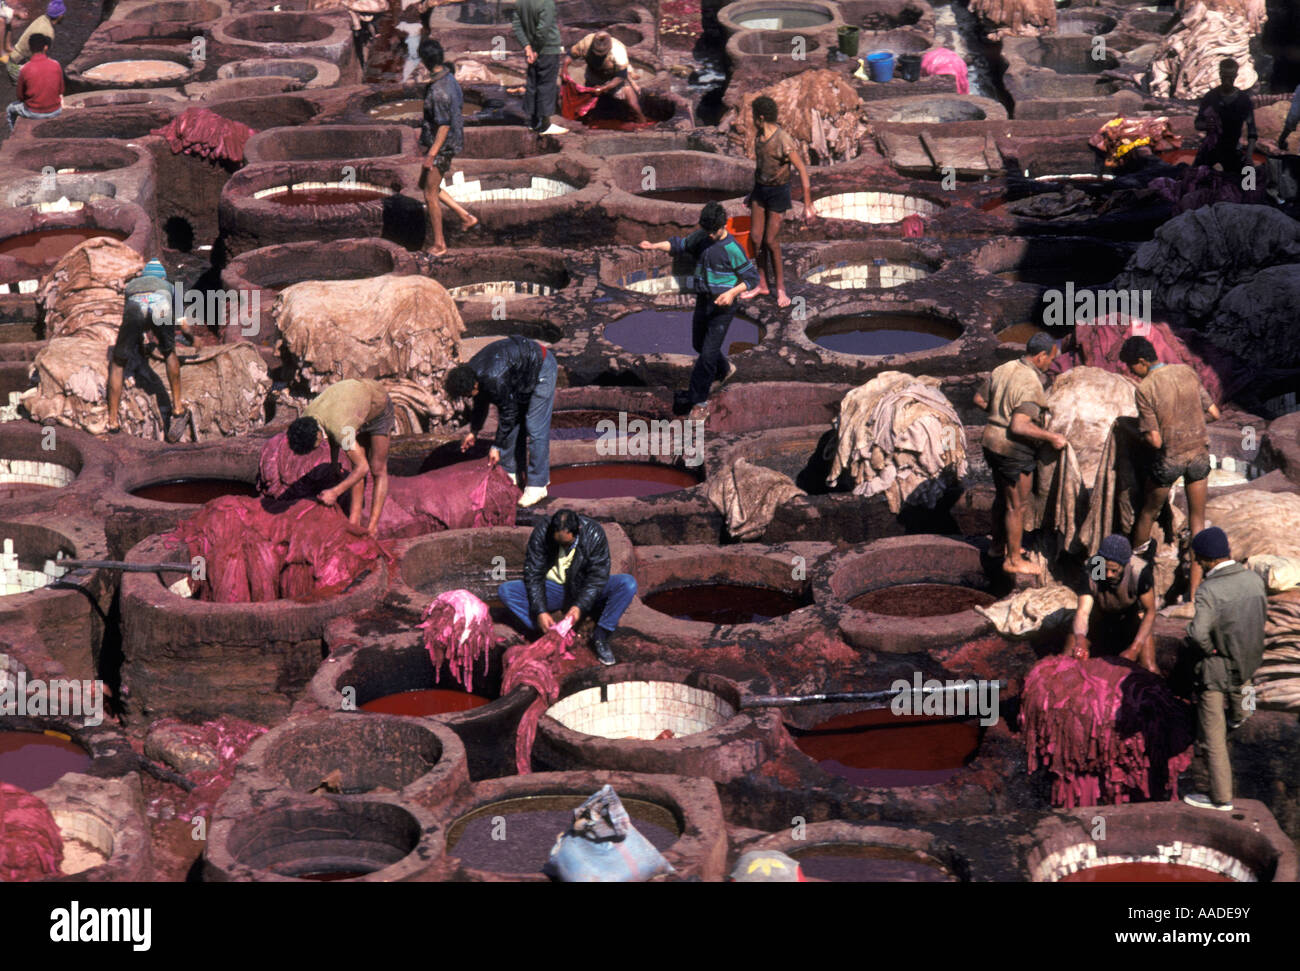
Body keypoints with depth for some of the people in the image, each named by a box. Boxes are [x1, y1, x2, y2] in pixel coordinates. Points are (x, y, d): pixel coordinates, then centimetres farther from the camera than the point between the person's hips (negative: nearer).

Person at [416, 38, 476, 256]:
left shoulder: (438, 91, -28)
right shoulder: (450, 78, 1)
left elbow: (445, 125, -26)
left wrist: (431, 154, -22)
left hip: (441, 146, -10)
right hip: (454, 140, 10)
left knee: (430, 194, 4)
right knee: (425, 185, 22)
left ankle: (439, 244, 16)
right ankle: (466, 217, 24)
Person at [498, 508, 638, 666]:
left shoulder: (594, 533, -19)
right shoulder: (541, 533, -17)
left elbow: (598, 576, -18)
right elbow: (533, 575, -16)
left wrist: (580, 606, -32)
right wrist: (540, 611, -29)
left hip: (585, 591, -1)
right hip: (553, 589, 1)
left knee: (628, 584, -27)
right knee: (505, 590, -23)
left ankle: (600, 636, -21)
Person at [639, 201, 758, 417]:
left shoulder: (732, 249, -19)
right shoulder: (700, 238, -1)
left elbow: (752, 277, -13)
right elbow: (680, 246, 16)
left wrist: (732, 292, -28)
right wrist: (655, 246, 1)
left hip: (722, 307, -8)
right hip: (703, 302, 8)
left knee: (708, 352, -5)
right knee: (699, 344, 23)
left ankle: (696, 396, 4)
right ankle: (725, 369, 49)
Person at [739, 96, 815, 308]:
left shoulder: (784, 141, -24)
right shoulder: (759, 137, 1)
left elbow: (802, 171, -22)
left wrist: (808, 205, -23)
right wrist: (752, 192, 26)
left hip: (778, 191, -7)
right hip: (760, 188, 7)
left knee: (770, 241, -5)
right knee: (756, 237, 7)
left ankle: (780, 288, 9)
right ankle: (762, 284, 20)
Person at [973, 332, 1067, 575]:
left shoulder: (1003, 370, 1)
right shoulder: (1031, 385, -25)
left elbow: (979, 399, 12)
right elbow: (1019, 427, -31)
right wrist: (1052, 437, -23)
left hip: (992, 442, 9)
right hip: (1014, 451, -9)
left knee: (1003, 497, 25)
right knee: (1017, 506, 5)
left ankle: (998, 545, 40)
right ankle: (1013, 560, 15)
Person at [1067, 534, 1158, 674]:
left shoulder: (1141, 571, -32)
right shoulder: (1090, 572, -28)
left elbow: (1150, 612, -25)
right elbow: (1083, 611, -34)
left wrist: (1134, 649, -35)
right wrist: (1080, 641, -54)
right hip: (1101, 615, 2)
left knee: (1149, 670, -20)